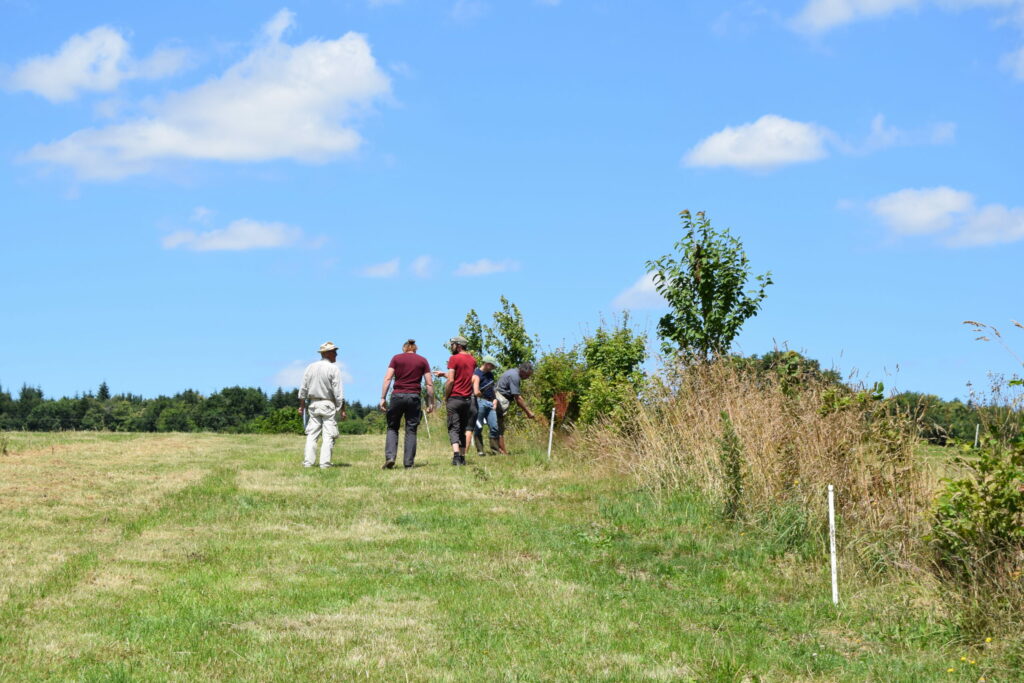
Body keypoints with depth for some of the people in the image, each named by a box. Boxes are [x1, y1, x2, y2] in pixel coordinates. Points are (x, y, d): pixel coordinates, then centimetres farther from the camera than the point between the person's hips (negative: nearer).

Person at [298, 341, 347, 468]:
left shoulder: (310, 367, 7)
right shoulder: (334, 369, -7)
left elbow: (303, 388, 7)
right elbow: (338, 392, -11)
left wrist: (301, 405, 13)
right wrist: (342, 410, -8)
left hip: (313, 404, 4)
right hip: (328, 405, -4)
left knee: (311, 434, 7)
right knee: (328, 436, -2)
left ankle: (308, 461, 1)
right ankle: (325, 463, -8)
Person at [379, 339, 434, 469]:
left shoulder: (396, 358, 6)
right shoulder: (422, 361, 8)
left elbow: (387, 378, -2)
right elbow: (429, 384, 4)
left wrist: (383, 398, -1)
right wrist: (430, 403, 9)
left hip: (397, 395, 0)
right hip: (414, 397, 0)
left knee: (392, 428, 10)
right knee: (411, 430, 7)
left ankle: (390, 457, -7)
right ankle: (408, 462, 3)